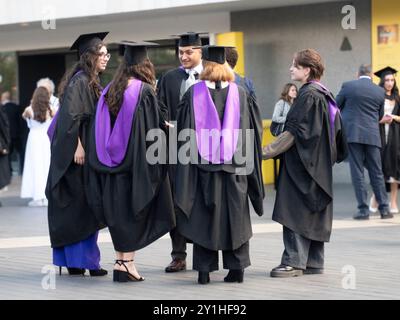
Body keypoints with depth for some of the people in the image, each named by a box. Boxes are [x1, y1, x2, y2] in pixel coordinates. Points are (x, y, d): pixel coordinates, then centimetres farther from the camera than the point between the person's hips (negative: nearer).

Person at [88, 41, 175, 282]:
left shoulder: (110, 90, 6)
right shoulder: (145, 91, -11)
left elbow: (100, 130, 9)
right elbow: (153, 128, -11)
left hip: (111, 161, 5)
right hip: (137, 162, -5)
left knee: (119, 213, 11)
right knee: (135, 211, 0)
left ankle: (121, 260, 14)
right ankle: (127, 260, -5)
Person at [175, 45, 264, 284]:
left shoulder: (194, 94, -3)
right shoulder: (240, 94, 2)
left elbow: (184, 130, -1)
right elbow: (253, 129, 6)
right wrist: (244, 161, 15)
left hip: (202, 165, -1)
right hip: (234, 167, 1)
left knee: (203, 218, 4)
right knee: (235, 217, 10)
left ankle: (204, 270, 3)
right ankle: (237, 267, 10)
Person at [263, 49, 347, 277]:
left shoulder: (308, 95, -16)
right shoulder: (325, 94, 12)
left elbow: (294, 130, -20)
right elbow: (336, 131, 18)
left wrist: (268, 152, -19)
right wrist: (331, 156, 25)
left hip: (301, 162, -10)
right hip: (318, 163, 10)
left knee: (296, 211, -8)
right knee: (314, 214, 11)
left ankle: (294, 262, -9)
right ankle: (314, 261, 15)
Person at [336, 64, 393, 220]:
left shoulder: (348, 86, -3)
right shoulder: (380, 91, 5)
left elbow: (335, 106, 8)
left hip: (352, 133, -2)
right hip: (372, 136, 2)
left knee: (357, 172, 0)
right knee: (376, 172, 9)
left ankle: (363, 210, -3)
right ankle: (384, 208, 9)